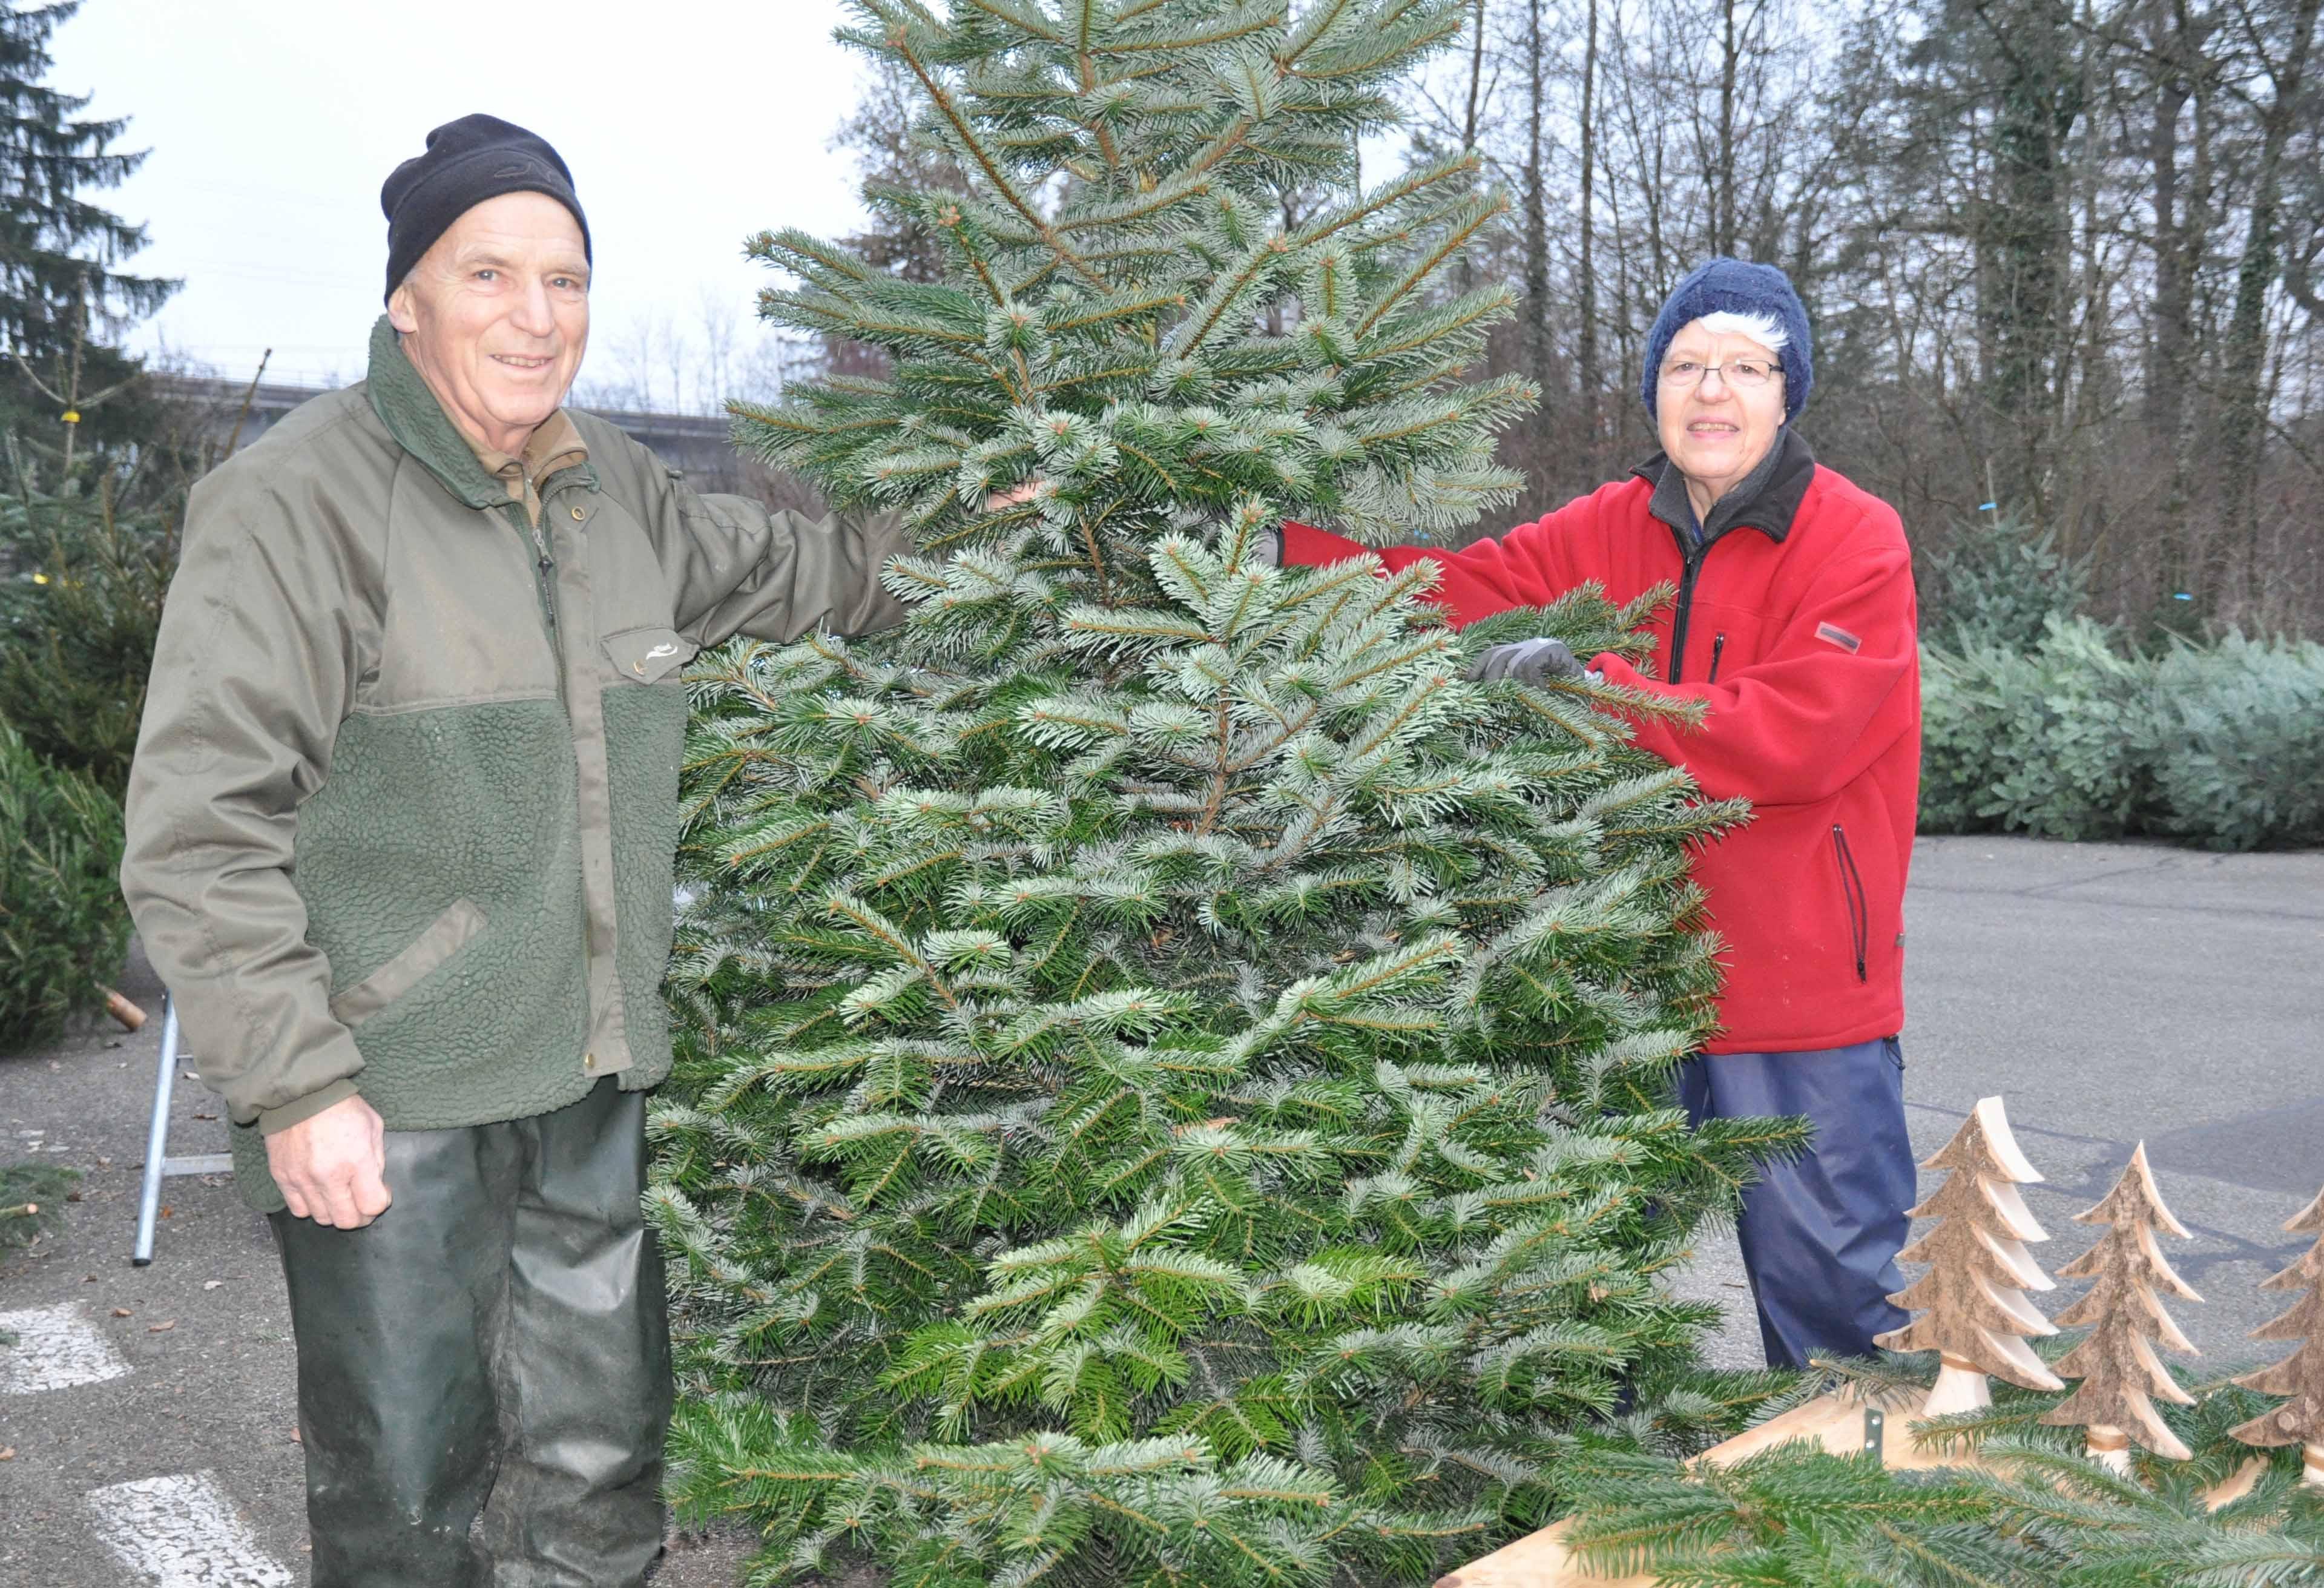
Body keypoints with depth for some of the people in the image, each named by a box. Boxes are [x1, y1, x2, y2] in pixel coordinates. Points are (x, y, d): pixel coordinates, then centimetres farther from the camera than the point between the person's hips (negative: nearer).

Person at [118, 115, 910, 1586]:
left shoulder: (615, 488, 8)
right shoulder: (296, 499, -13)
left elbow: (790, 569, 29)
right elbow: (200, 829, -14)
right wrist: (295, 1085, -16)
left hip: (591, 1075, 6)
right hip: (386, 1098, -6)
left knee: (596, 1467, 16)